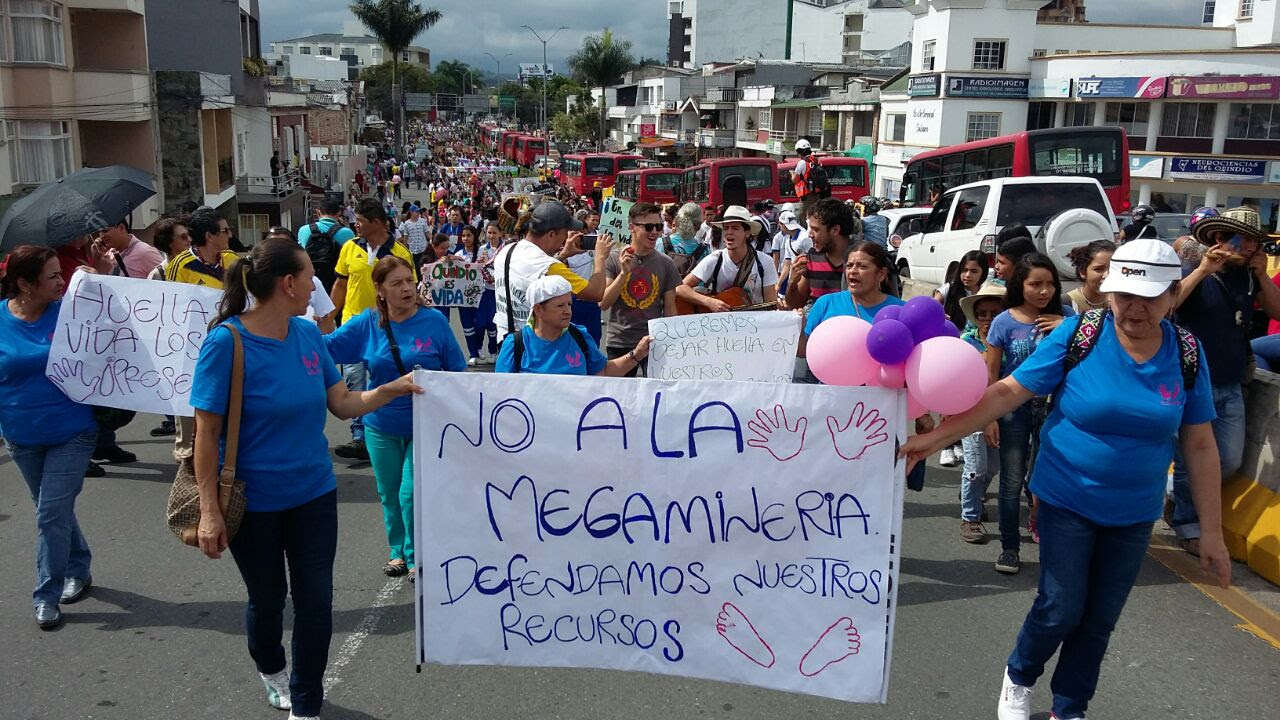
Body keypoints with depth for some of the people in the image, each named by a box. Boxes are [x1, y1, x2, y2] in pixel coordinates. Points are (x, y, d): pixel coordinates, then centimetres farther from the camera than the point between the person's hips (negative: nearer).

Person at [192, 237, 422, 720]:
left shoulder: (308, 334, -3)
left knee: (316, 599, 7)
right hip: (254, 500, -4)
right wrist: (209, 510, -17)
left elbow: (342, 404, 5)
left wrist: (392, 390, -10)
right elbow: (206, 433, -17)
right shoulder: (226, 341, -19)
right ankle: (270, 669, 49)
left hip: (314, 491, 4)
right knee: (267, 597, 17)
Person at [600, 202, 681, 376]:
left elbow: (670, 308, 6)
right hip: (619, 343, 0)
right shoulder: (615, 259, -1)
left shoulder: (665, 264, 3)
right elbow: (603, 303, -7)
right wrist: (624, 273, -16)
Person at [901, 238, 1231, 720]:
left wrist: (1212, 532, 0)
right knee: (1061, 609, 0)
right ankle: (1018, 678, 31)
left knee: (1100, 620, 11)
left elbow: (1200, 445, -1)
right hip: (1067, 500, -3)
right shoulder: (1078, 335, -15)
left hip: (1134, 514, 3)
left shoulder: (1187, 354, -7)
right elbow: (1007, 392, -15)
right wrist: (935, 437, -22)